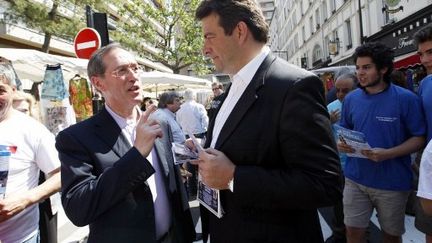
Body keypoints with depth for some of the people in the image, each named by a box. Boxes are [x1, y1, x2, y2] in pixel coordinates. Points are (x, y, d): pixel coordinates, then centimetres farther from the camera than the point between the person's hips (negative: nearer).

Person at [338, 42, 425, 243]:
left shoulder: (406, 98, -9)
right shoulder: (351, 99, 3)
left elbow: (419, 138, -8)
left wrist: (388, 154, -23)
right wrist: (341, 143, -9)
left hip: (393, 182, -2)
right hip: (355, 178, 3)